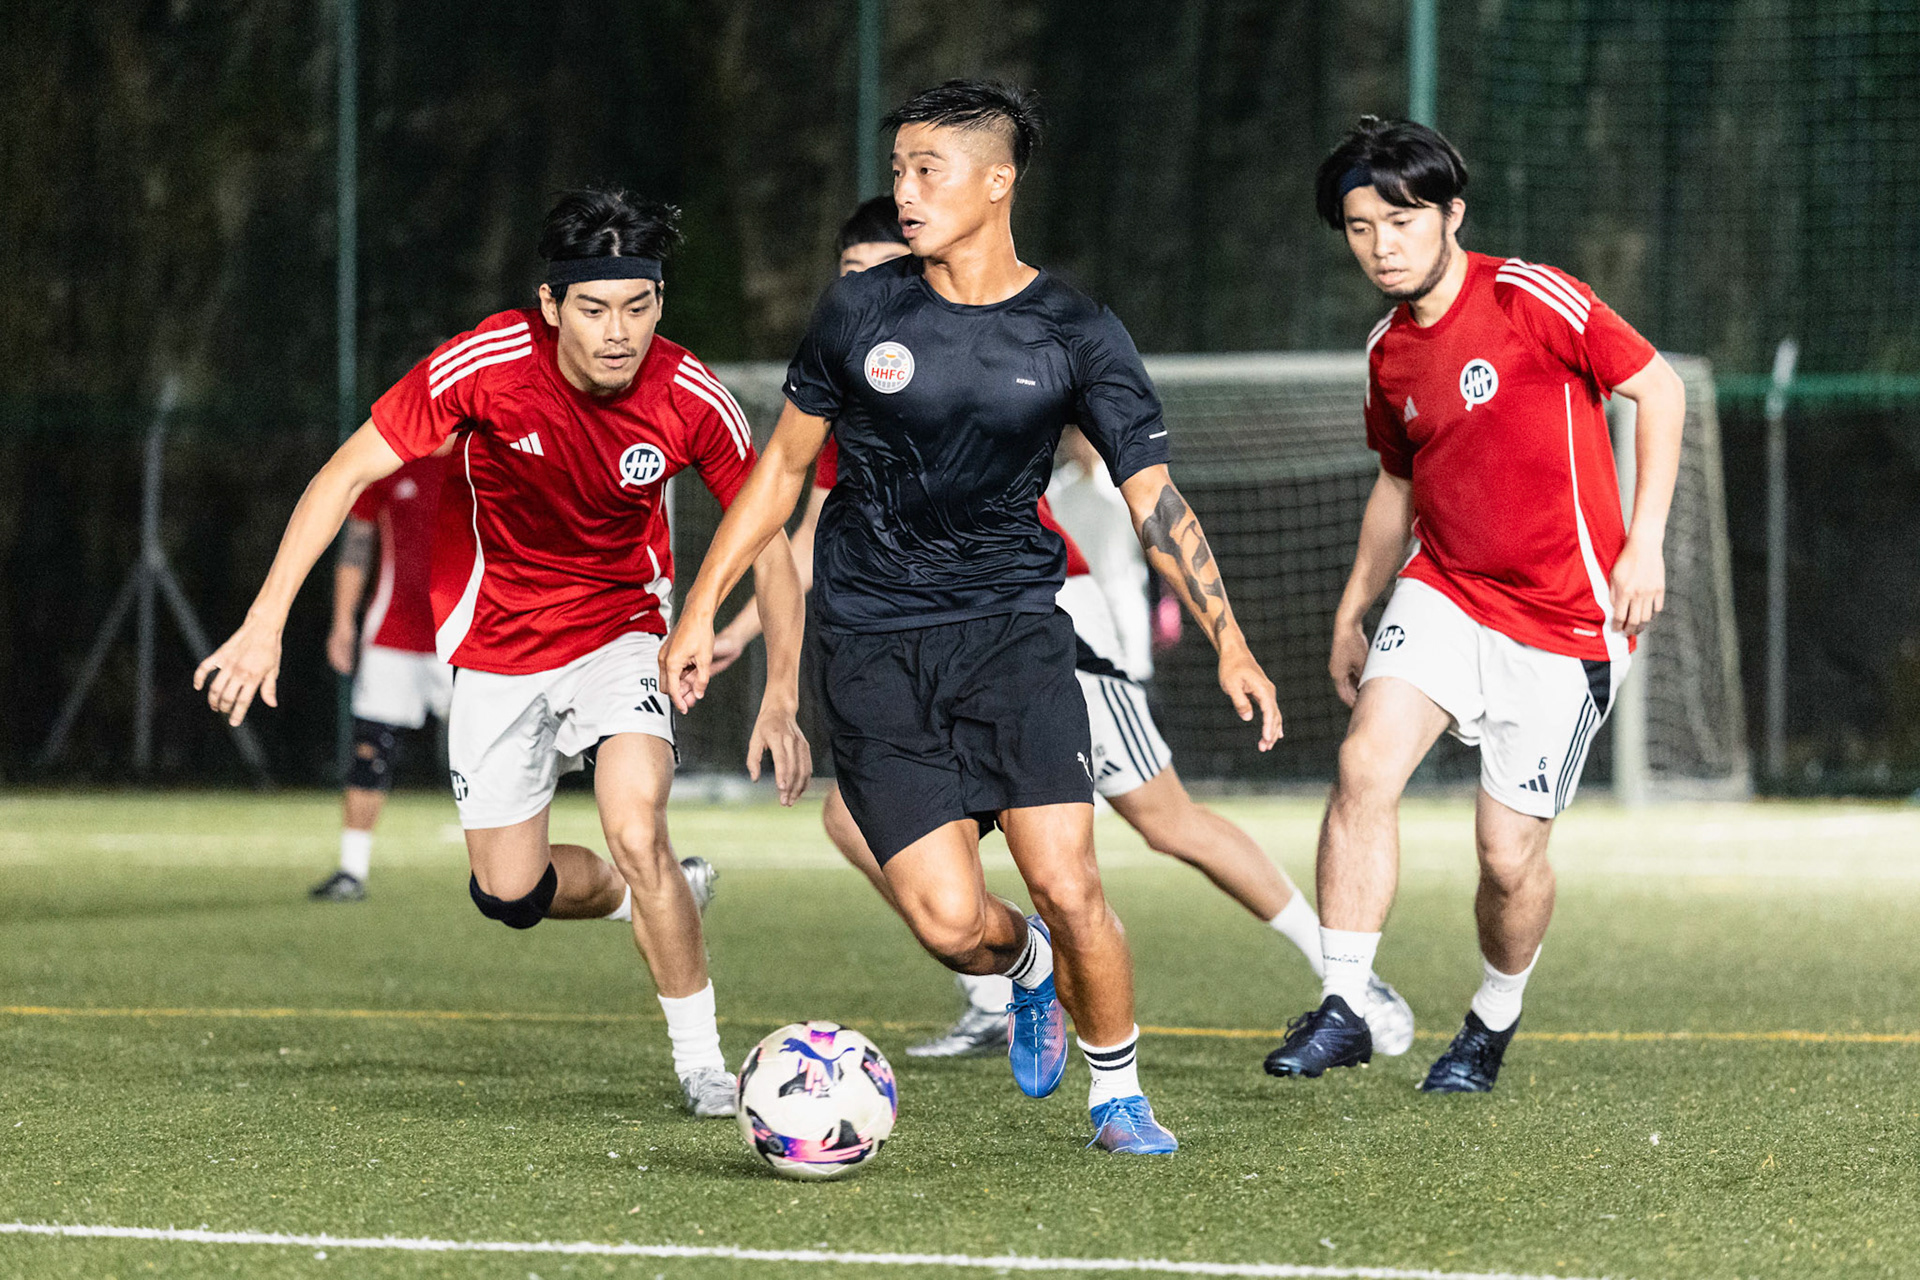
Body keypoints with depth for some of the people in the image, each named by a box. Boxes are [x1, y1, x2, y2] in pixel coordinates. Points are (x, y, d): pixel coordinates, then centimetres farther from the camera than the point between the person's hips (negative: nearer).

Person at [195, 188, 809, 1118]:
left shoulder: (691, 399, -21)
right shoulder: (486, 366, -25)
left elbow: (766, 543, -7)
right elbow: (345, 476, -17)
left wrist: (780, 700, -15)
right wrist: (265, 623, -22)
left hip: (618, 630, -1)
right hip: (496, 643, 1)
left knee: (635, 833, -25)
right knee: (508, 894, 5)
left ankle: (700, 1059, -7)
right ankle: (643, 894, 39)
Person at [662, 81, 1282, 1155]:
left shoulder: (1075, 336, -2)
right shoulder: (862, 311, 2)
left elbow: (1156, 498, -1)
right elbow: (784, 465, 13)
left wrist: (1228, 639, -11)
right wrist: (704, 607, 10)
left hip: (1012, 624, 0)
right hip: (874, 650, 1)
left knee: (1067, 884, -16)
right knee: (950, 922, -12)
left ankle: (1118, 1090, 10)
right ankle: (1026, 965, 26)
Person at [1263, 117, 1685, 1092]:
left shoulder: (1530, 299, -13)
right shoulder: (1390, 352, 7)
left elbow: (1659, 389, -9)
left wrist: (1644, 543, -14)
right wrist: (1354, 611, 20)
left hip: (1564, 620, -5)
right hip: (1444, 592, 5)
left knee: (1510, 857, -1)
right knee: (1365, 764, -20)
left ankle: (1493, 1027, 27)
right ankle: (1342, 1010, -16)